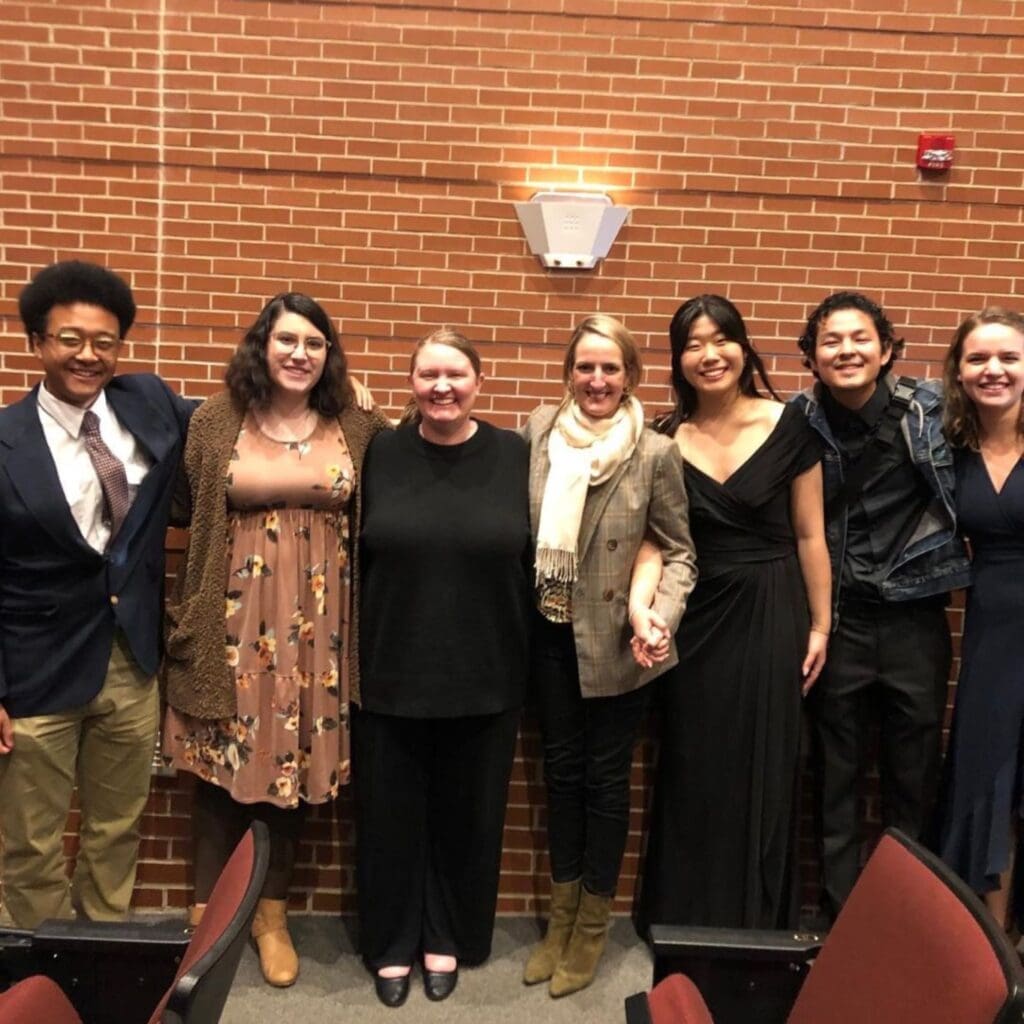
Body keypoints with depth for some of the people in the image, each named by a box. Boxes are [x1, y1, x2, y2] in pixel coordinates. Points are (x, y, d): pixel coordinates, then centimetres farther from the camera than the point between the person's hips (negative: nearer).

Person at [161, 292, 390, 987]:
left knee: (294, 764, 10)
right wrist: (191, 613, 2)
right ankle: (208, 913, 28)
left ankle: (272, 913, 30)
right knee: (223, 762, 8)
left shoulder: (359, 429, 2)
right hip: (233, 619, -1)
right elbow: (188, 517, 4)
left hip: (316, 623, 1)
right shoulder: (216, 422, 0)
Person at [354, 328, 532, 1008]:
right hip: (390, 674, 0)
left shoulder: (516, 457, -3)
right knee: (390, 812, 12)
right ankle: (391, 943, 33)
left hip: (485, 678, 0)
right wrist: (350, 657, 0)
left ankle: (448, 939, 36)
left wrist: (532, 662, 1)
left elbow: (538, 563, 1)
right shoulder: (379, 454, -2)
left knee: (466, 813, 15)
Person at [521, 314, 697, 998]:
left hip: (615, 642, -3)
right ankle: (562, 914, 35)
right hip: (551, 635, 3)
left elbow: (680, 551, -5)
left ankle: (593, 923, 30)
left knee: (606, 776, 11)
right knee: (562, 770, 16)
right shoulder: (538, 432, -2)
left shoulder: (656, 454, -11)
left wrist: (659, 613, -21)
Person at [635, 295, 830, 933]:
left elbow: (810, 537, -1)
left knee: (763, 774, 8)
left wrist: (820, 626, 0)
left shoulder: (788, 427, -5)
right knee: (693, 774, 10)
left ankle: (757, 924, 26)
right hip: (695, 619, 2)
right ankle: (685, 921, 27)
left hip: (770, 616, -1)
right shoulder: (665, 438, 0)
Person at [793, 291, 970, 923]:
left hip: (915, 620, 1)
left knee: (915, 779, 13)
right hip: (838, 621, 0)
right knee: (835, 779, 11)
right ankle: (838, 913, 28)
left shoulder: (930, 409, -5)